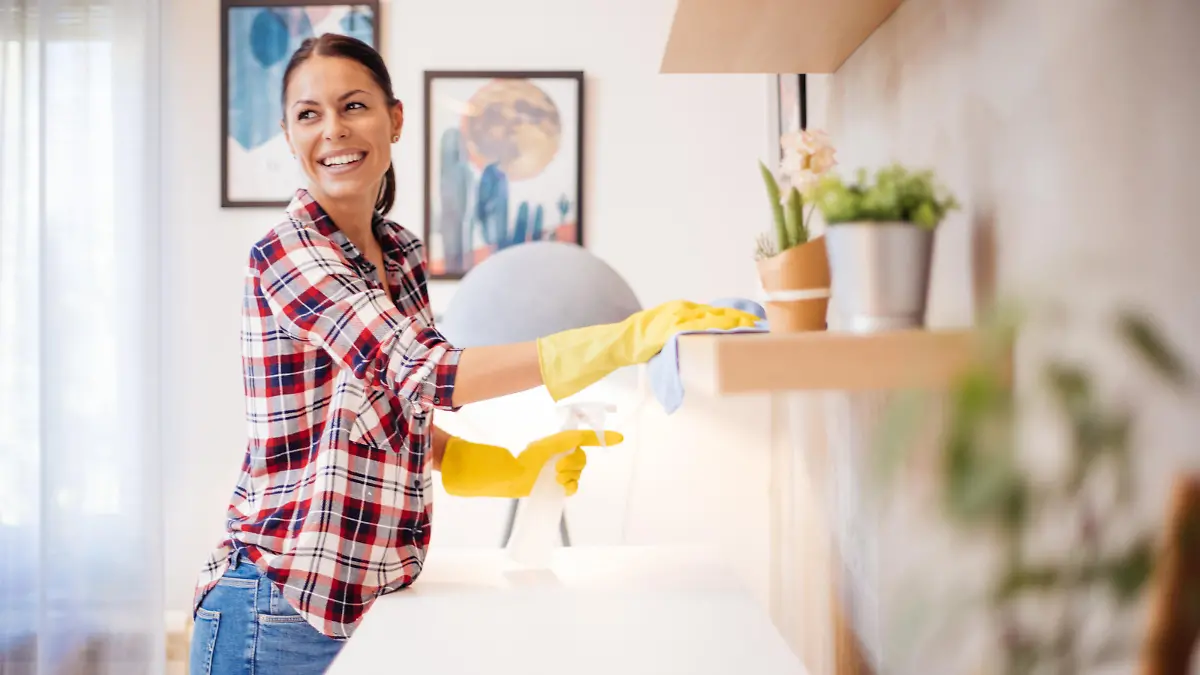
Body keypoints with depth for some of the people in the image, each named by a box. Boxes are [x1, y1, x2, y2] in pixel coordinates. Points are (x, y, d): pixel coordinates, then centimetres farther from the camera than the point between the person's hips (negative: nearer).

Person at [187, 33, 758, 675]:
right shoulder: (285, 253, -15)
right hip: (282, 609, -6)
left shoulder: (401, 253, 6)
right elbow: (419, 371, -28)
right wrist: (622, 340, -35)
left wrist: (518, 466, -2)